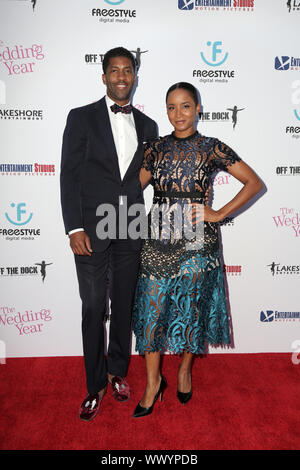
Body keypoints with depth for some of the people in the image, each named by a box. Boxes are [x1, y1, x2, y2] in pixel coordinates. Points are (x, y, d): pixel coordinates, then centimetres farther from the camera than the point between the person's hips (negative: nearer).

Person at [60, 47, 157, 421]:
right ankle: (95, 385, 22)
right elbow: (69, 175, -4)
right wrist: (74, 228, -11)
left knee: (124, 306, 13)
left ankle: (118, 372, 33)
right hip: (91, 230, -3)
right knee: (93, 309, 4)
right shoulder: (81, 118, 2)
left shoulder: (147, 126, 12)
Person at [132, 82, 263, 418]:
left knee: (191, 308, 10)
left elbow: (254, 183, 0)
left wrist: (219, 214, -6)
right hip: (158, 241, 2)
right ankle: (153, 381, 23)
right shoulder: (156, 147, 7)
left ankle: (185, 369, 36)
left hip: (196, 240, -2)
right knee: (152, 308, 4)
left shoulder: (212, 148, -2)